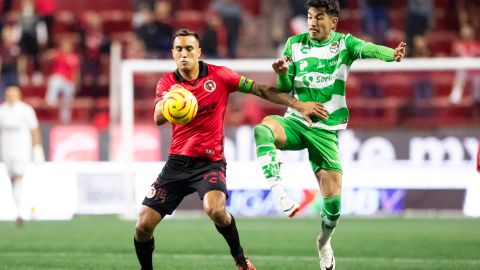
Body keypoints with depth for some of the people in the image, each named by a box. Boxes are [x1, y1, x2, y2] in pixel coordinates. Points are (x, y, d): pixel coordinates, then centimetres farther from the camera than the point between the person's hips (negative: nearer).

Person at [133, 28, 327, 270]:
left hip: (210, 162, -2)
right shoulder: (167, 82, -1)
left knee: (215, 209, -31)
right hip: (177, 162, 2)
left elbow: (259, 90, 2)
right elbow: (158, 118, -17)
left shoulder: (218, 75, -3)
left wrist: (298, 104, -4)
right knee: (144, 225, -7)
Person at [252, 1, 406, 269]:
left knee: (333, 198, -5)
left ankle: (325, 240, 26)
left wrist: (392, 54, -47)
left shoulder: (344, 44, -3)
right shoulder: (295, 44, 4)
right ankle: (280, 195, -37)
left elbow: (369, 49, -25)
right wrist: (282, 74, -19)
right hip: (295, 122, 1)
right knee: (263, 128, -33)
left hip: (326, 130, -1)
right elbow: (286, 89, 5)